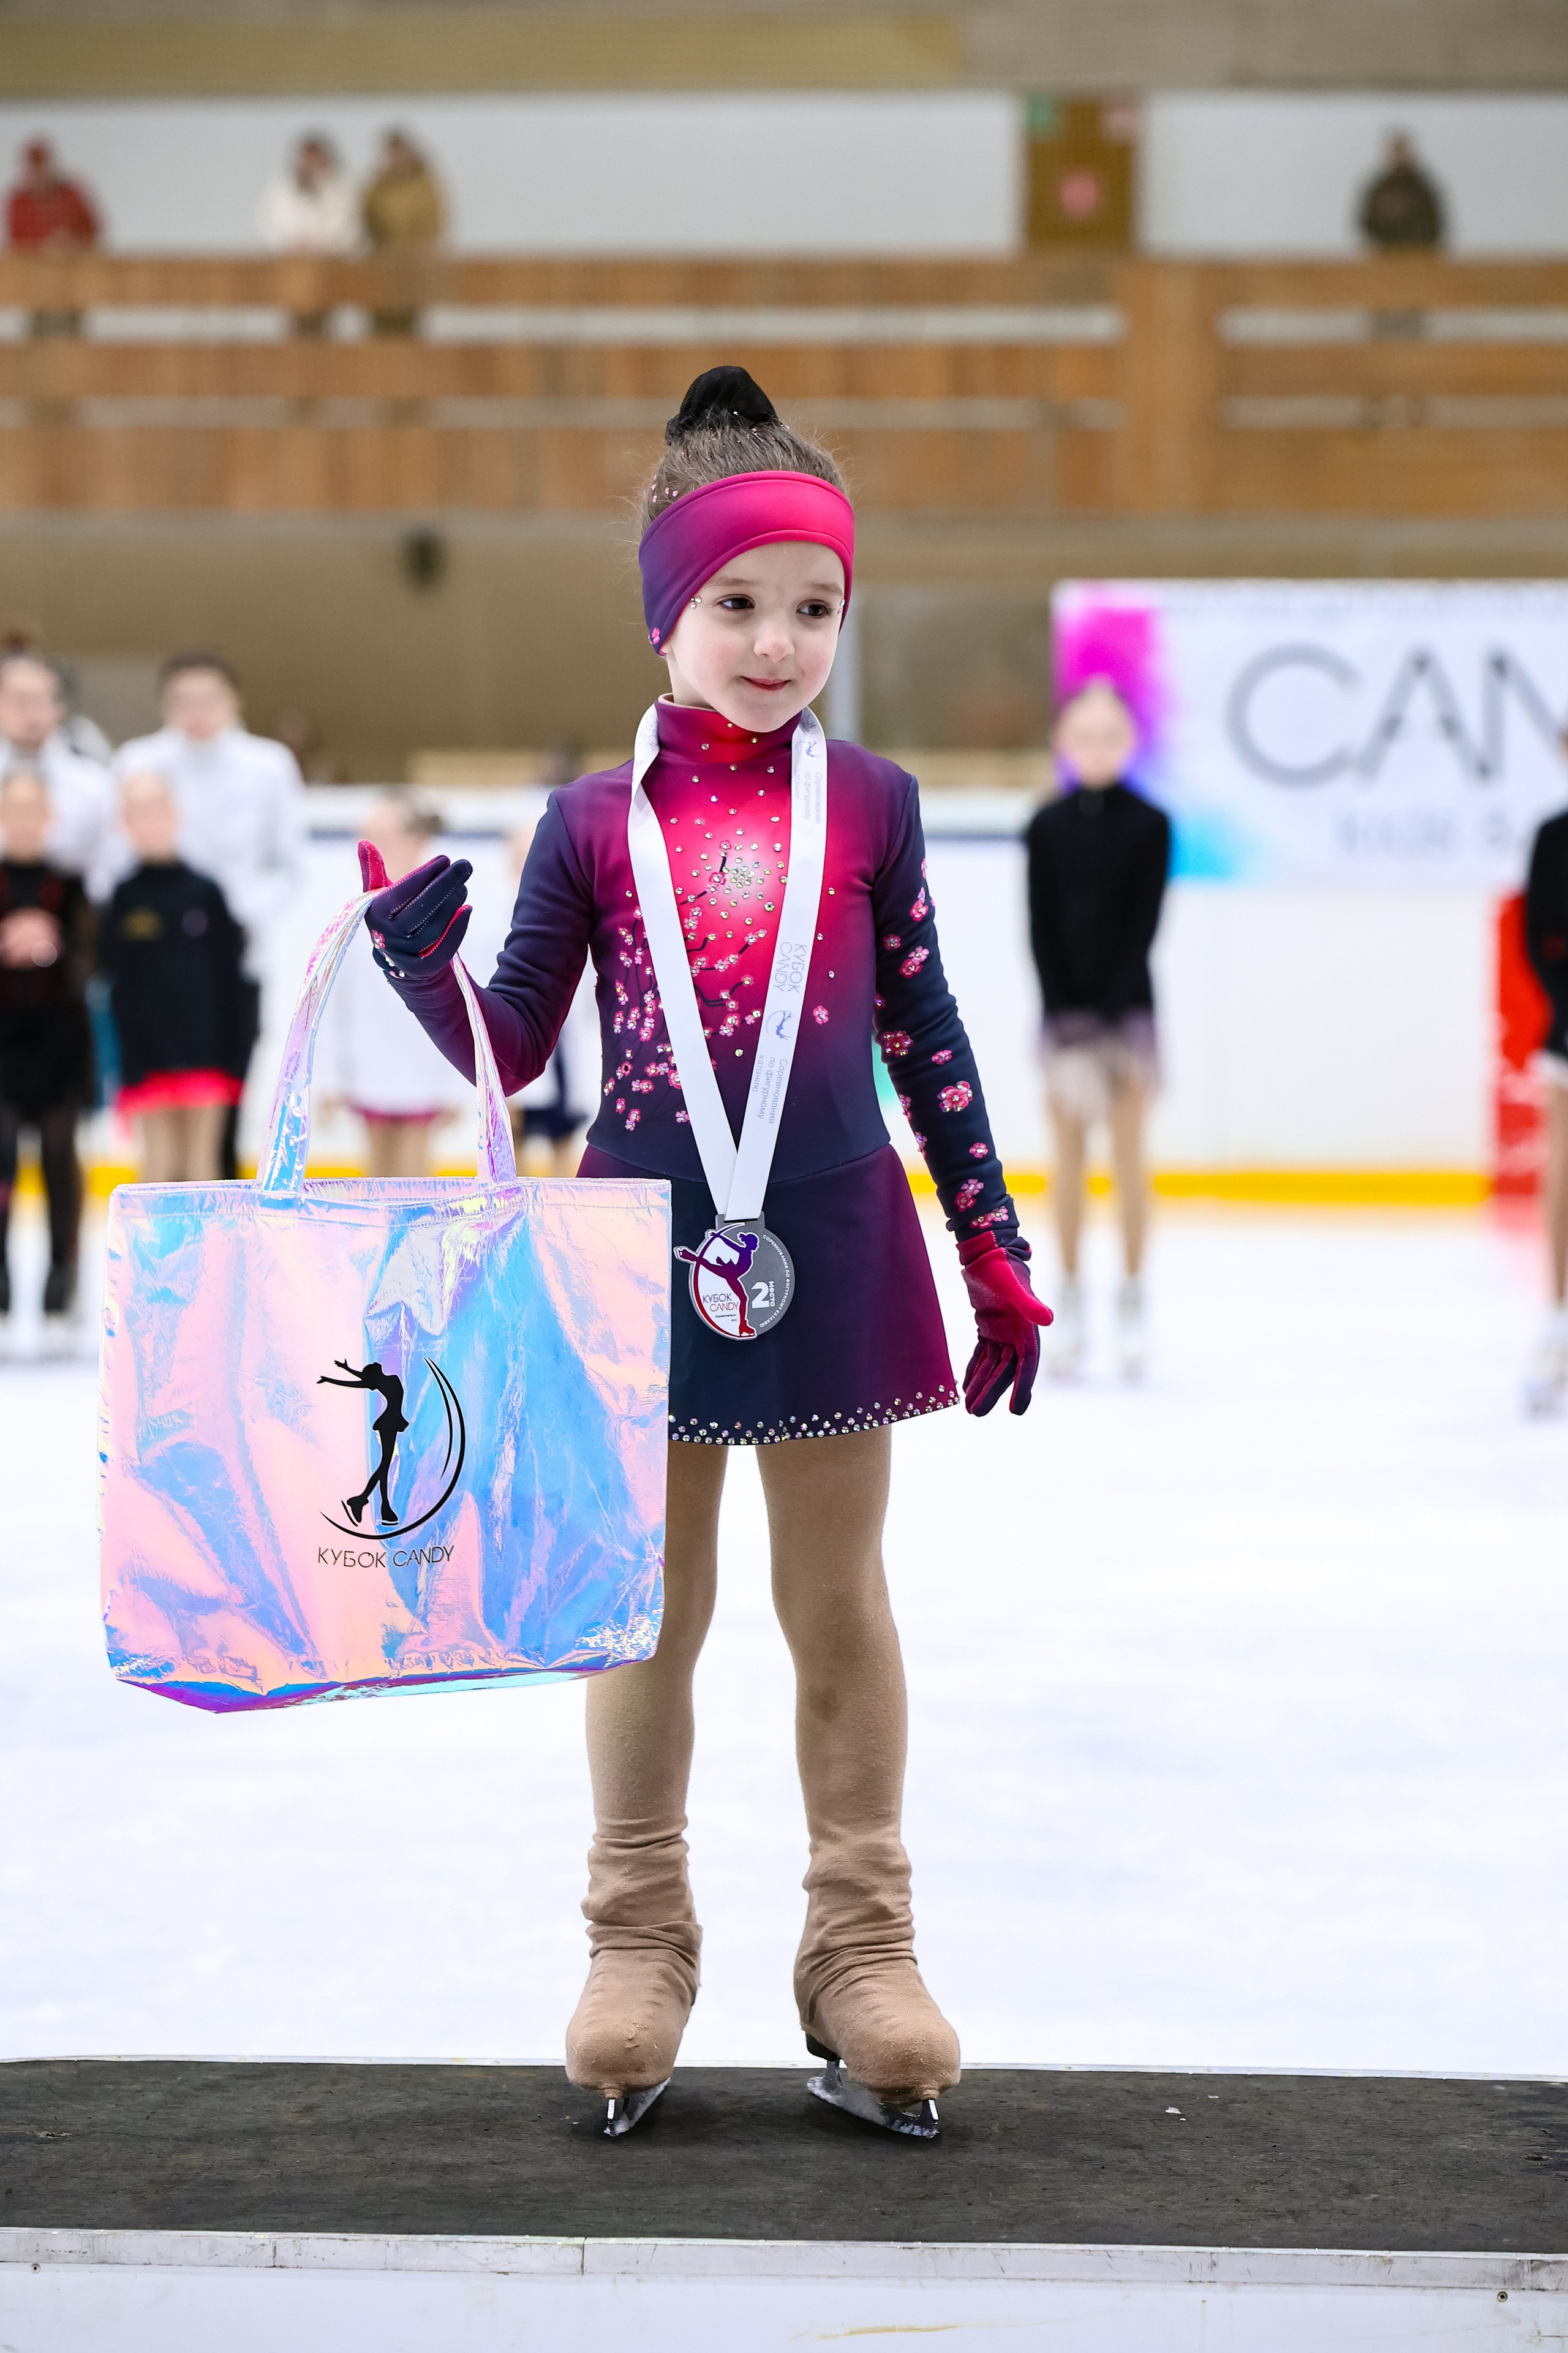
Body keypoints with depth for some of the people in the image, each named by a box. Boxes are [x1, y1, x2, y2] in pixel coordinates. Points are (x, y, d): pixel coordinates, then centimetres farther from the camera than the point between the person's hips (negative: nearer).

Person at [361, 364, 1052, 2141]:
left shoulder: (868, 802, 1)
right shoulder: (596, 821, 0)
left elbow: (928, 1041, 7)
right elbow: (510, 1052, 3)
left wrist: (995, 1251, 7)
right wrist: (419, 964, -16)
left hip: (834, 1249, 0)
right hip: (644, 1250, 0)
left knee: (838, 1599, 10)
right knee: (650, 1602, 11)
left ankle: (862, 1945, 22)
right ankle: (638, 1939, 25)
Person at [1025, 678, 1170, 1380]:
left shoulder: (1149, 826, -1)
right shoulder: (1047, 827, 3)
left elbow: (1143, 927, -6)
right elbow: (1040, 929, 0)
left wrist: (1105, 1014, -13)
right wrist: (1066, 1016, -10)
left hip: (1126, 1007, -1)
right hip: (1065, 1009, 1)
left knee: (1129, 1154, 1)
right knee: (1069, 1156, 3)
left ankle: (1132, 1297, 6)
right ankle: (1068, 1298, 8)